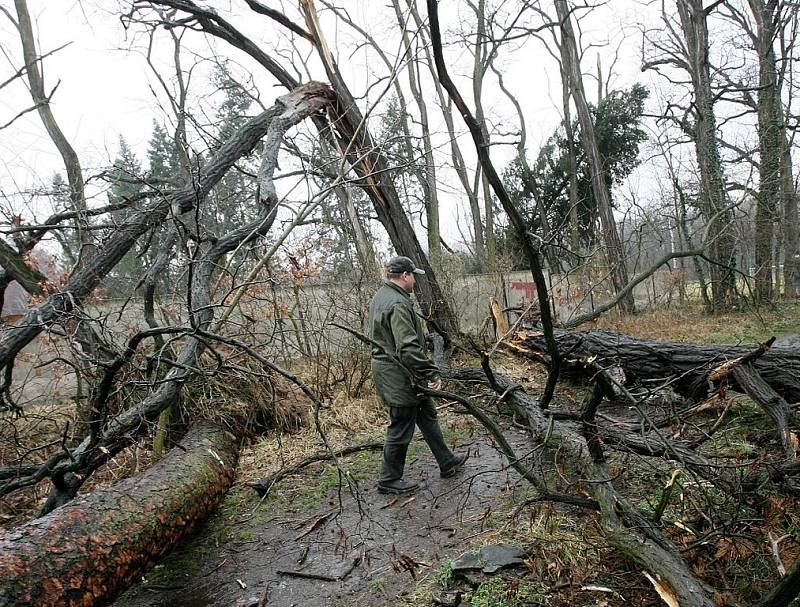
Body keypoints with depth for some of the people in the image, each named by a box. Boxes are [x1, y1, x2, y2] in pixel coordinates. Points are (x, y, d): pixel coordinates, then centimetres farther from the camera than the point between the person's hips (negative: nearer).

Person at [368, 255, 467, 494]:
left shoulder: (381, 296, 10)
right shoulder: (398, 304, -24)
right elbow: (408, 347, -31)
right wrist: (431, 373, -25)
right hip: (399, 377, -11)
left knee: (427, 414, 21)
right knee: (401, 428, 4)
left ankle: (447, 463, 34)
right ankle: (389, 480, 21)